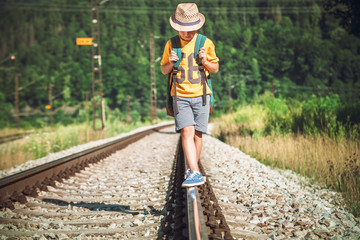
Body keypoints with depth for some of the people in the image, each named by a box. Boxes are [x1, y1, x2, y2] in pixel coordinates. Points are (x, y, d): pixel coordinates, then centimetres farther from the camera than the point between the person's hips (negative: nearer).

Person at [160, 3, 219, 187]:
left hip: (201, 95, 1)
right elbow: (163, 70, 14)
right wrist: (171, 63, -8)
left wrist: (205, 62, -10)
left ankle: (193, 169, 23)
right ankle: (195, 173, -22)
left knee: (197, 134, 4)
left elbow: (215, 69, 11)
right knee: (187, 132, -15)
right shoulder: (171, 44, 4)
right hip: (180, 96, -1)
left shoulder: (206, 43, 2)